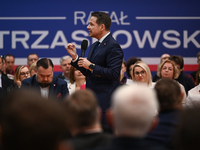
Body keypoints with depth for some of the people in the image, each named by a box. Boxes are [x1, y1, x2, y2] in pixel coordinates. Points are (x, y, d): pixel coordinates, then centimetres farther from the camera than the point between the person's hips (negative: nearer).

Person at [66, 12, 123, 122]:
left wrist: (91, 66, -16)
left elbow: (114, 73, -22)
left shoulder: (113, 46, -12)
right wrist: (75, 57, 11)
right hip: (92, 100, 9)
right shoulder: (94, 46, 18)